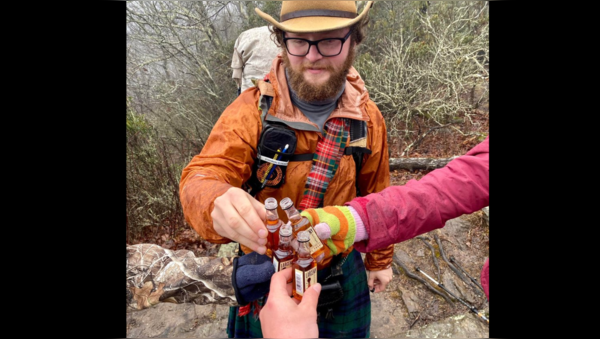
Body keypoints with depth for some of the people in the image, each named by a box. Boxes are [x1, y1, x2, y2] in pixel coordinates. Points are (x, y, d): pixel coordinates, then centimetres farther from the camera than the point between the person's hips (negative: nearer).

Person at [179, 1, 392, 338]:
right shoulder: (253, 109, -20)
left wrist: (380, 259, 10)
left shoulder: (368, 118, -10)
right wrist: (218, 203, -54)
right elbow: (201, 177, -30)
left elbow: (376, 197, 0)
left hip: (342, 269, 2)